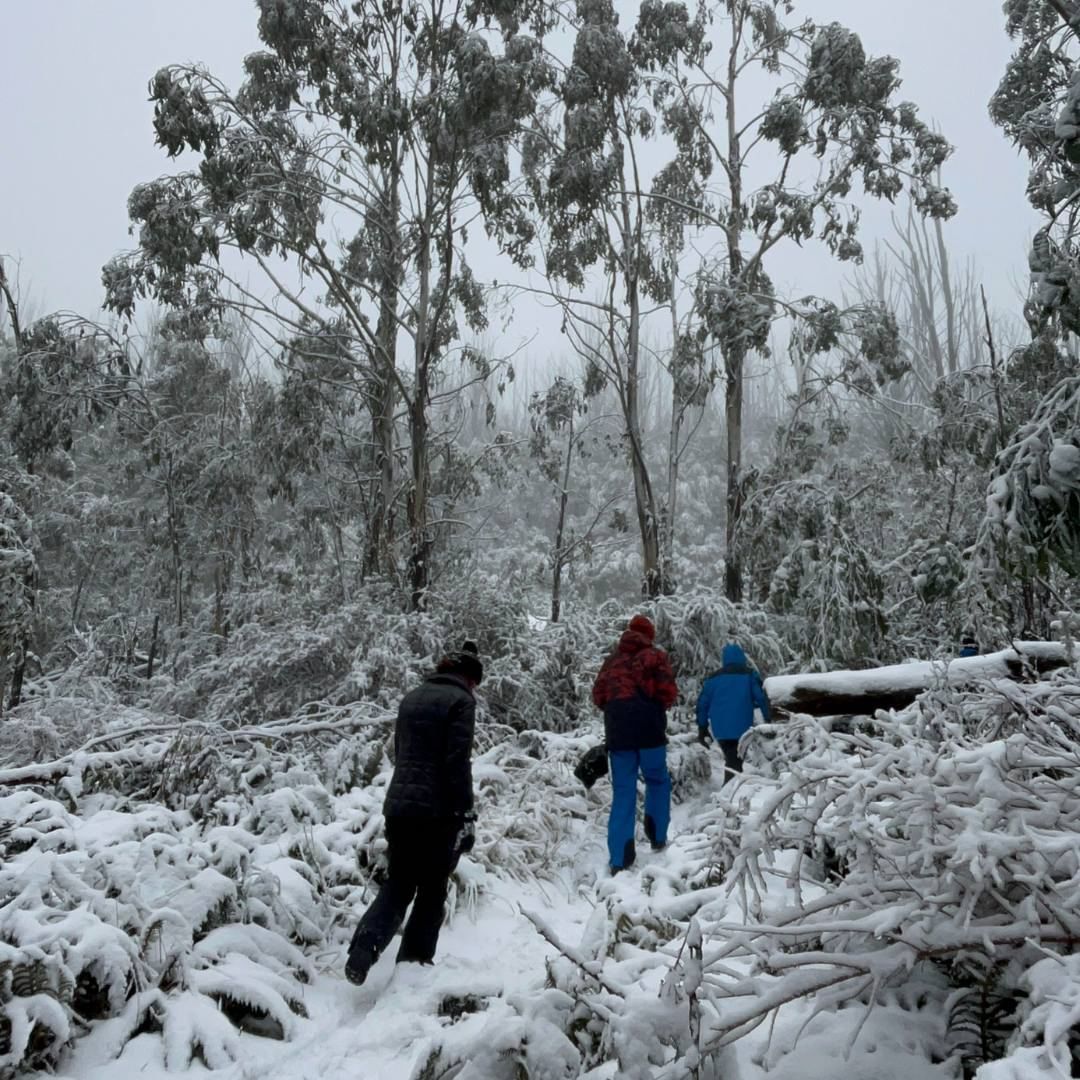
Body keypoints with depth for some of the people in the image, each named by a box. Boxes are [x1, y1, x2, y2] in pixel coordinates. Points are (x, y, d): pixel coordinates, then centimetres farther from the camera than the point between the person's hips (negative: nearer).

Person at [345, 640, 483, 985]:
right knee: (432, 891, 11)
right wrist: (466, 815, -13)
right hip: (438, 812, -6)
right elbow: (458, 763, -16)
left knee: (398, 884, 15)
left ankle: (362, 951, -3)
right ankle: (413, 963, 14)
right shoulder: (460, 700, -9)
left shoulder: (411, 698, 14)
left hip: (398, 805, 6)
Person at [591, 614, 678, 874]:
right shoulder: (655, 656, 3)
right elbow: (668, 692, -6)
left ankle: (620, 858, -1)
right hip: (648, 728, -3)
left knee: (622, 792, 4)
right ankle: (658, 838, 20)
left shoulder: (612, 660, 13)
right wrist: (659, 707, 13)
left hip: (616, 731, 3)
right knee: (658, 781, 19)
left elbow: (598, 696, 10)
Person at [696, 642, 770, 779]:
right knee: (736, 762, 1)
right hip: (742, 728, -3)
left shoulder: (714, 678, 9)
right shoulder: (750, 675, 1)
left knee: (731, 760, 17)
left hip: (720, 729, 3)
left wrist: (702, 729, 14)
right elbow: (762, 698, -5)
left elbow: (703, 703, 9)